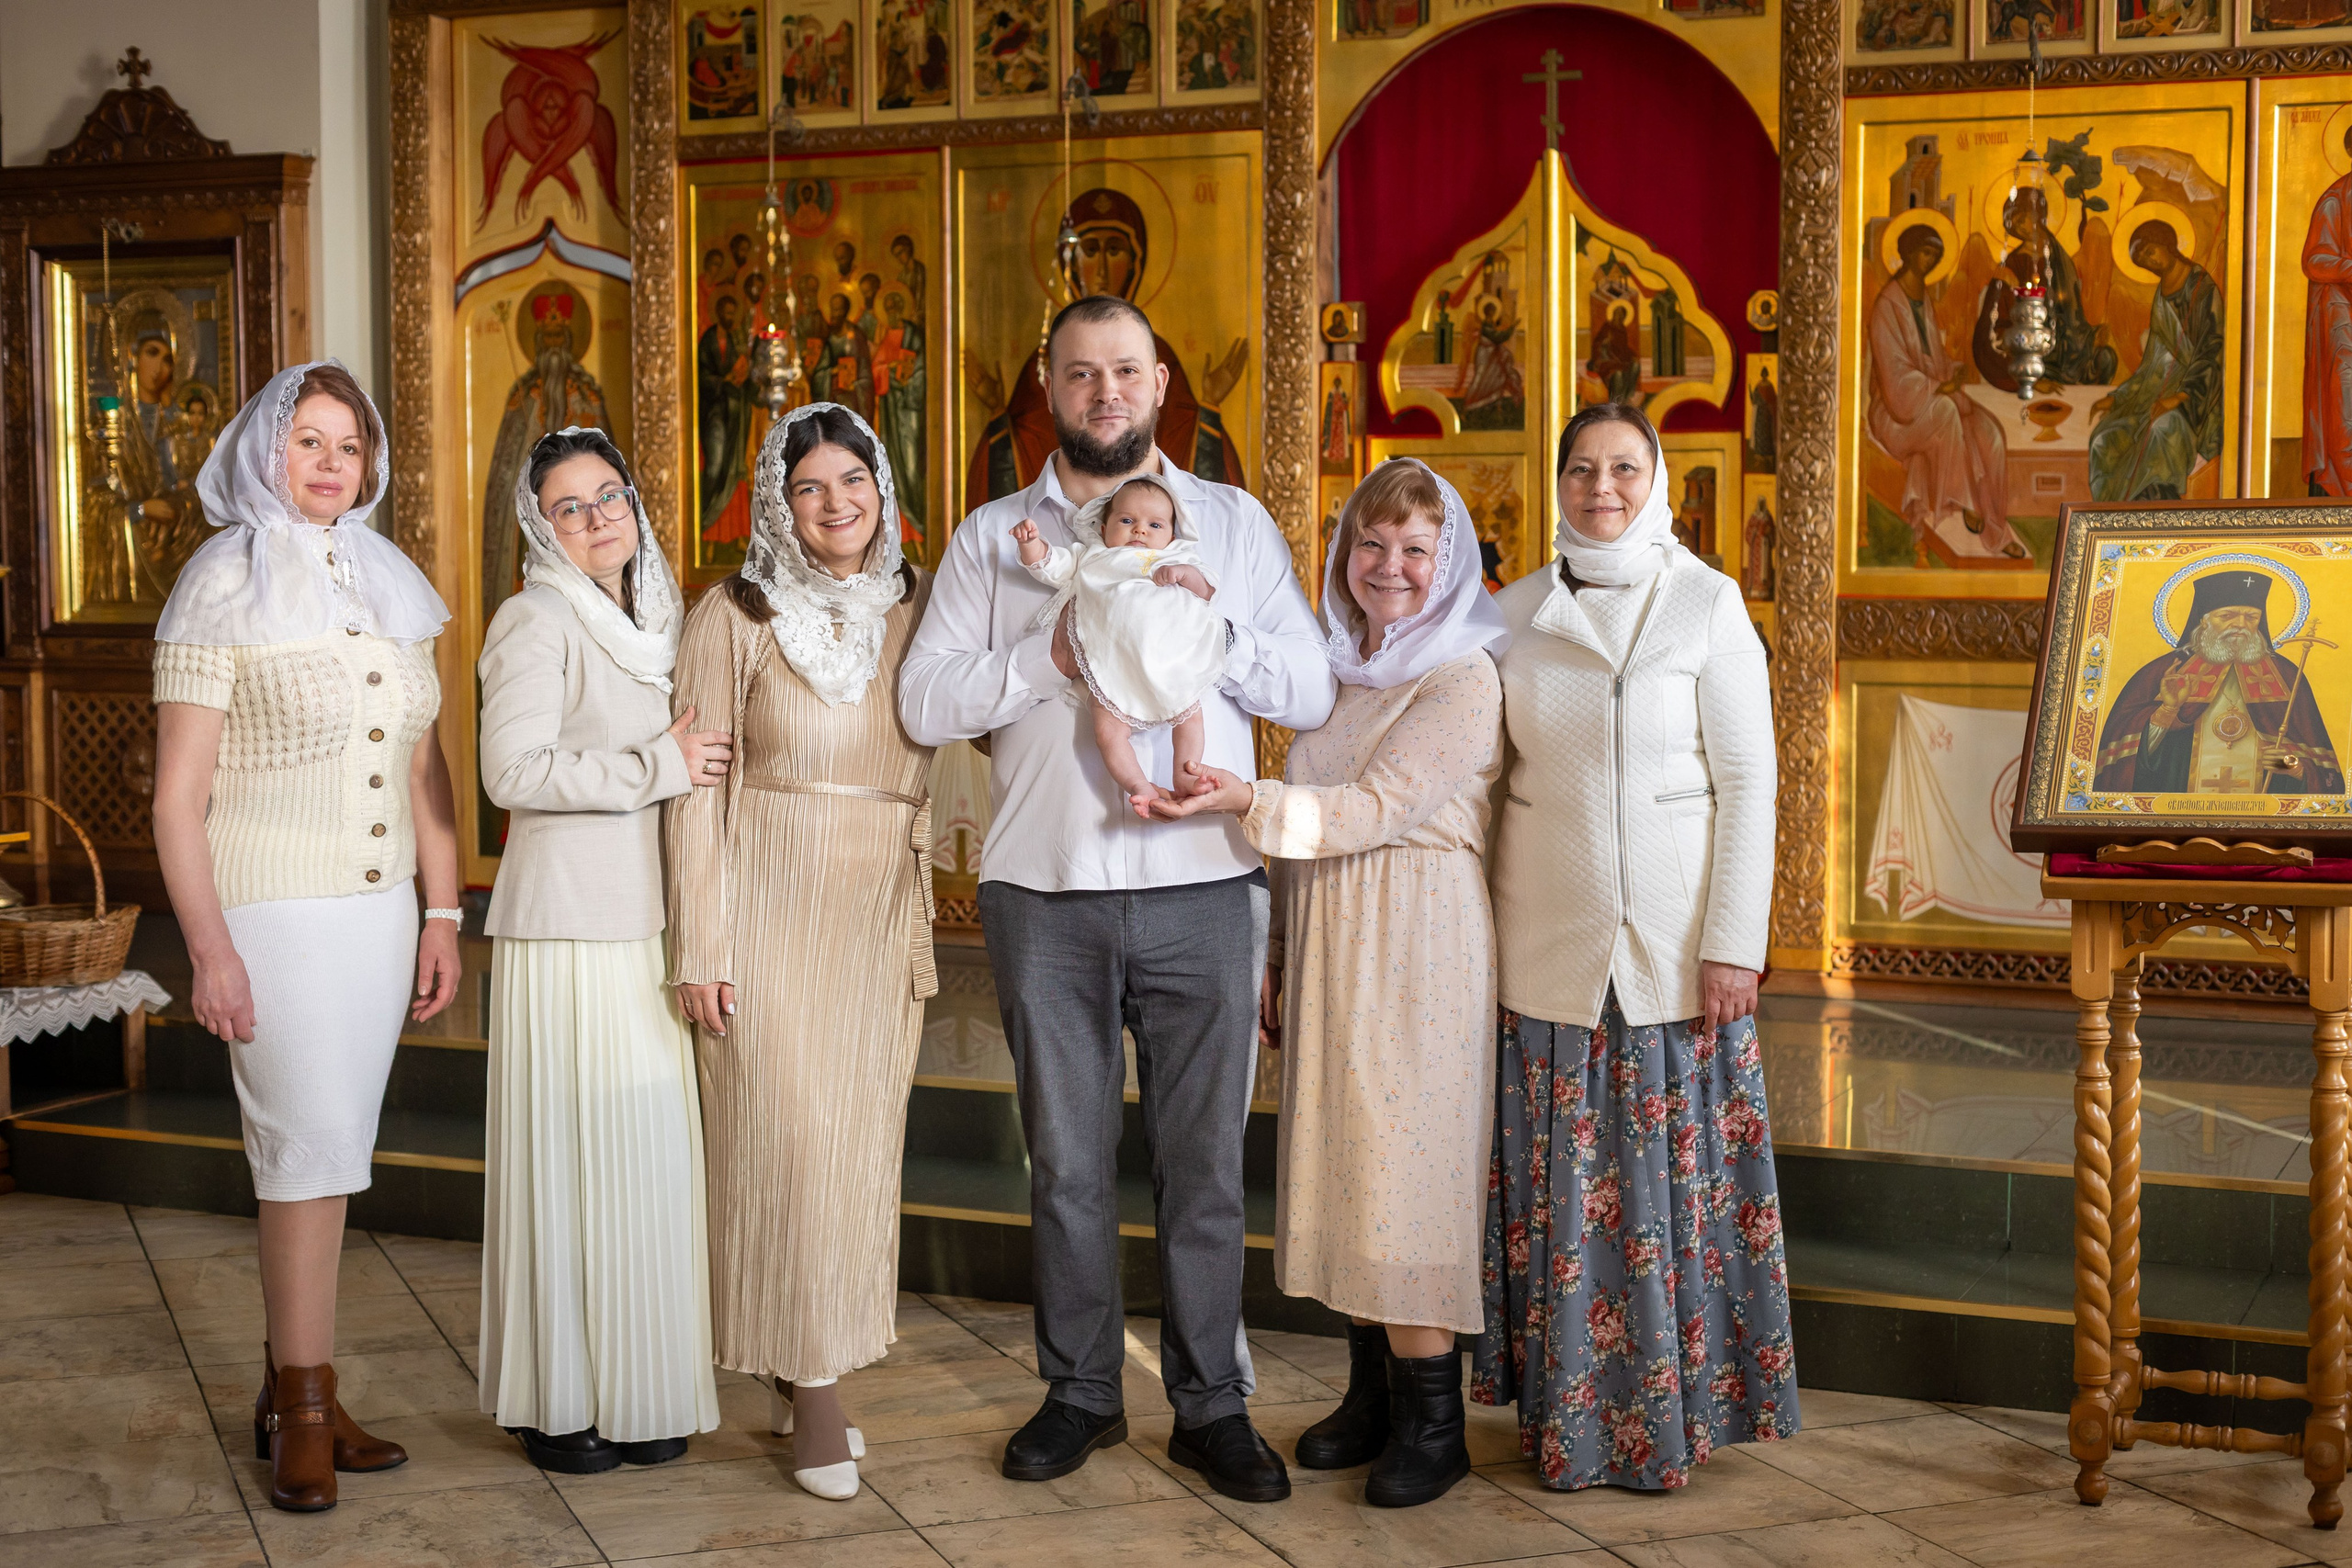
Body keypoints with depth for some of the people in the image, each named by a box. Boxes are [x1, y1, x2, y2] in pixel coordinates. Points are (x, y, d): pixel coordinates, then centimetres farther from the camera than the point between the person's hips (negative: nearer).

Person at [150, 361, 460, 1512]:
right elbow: (178, 795, -9)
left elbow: (424, 768, 16)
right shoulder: (223, 587, -5)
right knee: (313, 1148, -7)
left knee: (318, 1151, 10)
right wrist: (210, 951, -14)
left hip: (378, 912, 5)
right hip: (273, 911, -5)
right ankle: (306, 1407, 7)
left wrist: (442, 913, 11)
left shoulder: (392, 586, 12)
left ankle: (287, 1396, 20)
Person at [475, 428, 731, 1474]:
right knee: (570, 1150, -3)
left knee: (651, 1146, 8)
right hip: (568, 926, -7)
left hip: (648, 925, 7)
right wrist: (659, 767, -13)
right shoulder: (537, 621, -6)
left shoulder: (656, 618, 18)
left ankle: (636, 1387, 18)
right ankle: (556, 1403, 7)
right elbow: (513, 770, -17)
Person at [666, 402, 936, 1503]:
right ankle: (811, 1386, 5)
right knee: (785, 1138, -5)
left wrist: (923, 934, 9)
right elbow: (696, 791, -5)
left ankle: (807, 1373, 20)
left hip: (880, 918, 4)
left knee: (860, 1145, 7)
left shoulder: (920, 611, 7)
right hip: (771, 909, -4)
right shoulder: (737, 618, -4)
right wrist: (699, 946, -9)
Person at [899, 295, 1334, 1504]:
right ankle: (1080, 1392, 23)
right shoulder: (993, 537, 10)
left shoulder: (1235, 524, 10)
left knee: (1203, 1157, 4)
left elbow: (1313, 693, 2)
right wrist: (1053, 655, -13)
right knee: (1066, 1161, 9)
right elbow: (924, 701, -2)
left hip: (1202, 887, 0)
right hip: (1044, 893, 1)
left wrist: (1212, 634, -13)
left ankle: (1211, 1405, 16)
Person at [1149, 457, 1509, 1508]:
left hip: (1417, 953, -7)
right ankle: (1372, 1394, 21)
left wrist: (1249, 801, -29)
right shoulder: (1334, 670, 14)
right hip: (1326, 947, 7)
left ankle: (1432, 1423, 5)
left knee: (1406, 1169, -6)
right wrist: (1281, 959, 17)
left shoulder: (1464, 680, -8)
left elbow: (1381, 808, -19)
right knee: (1339, 1165, 9)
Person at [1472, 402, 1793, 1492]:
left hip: (1671, 942, -2)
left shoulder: (1706, 603, -2)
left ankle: (1674, 1411, 15)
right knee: (1563, 1188, 5)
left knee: (1672, 1179, 1)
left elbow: (1747, 780, -4)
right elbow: (1486, 780, 10)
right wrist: (1475, 937, 5)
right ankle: (1571, 1417, 17)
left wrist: (1734, 941, -10)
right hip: (1546, 945, 3)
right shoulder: (1515, 614, 7)